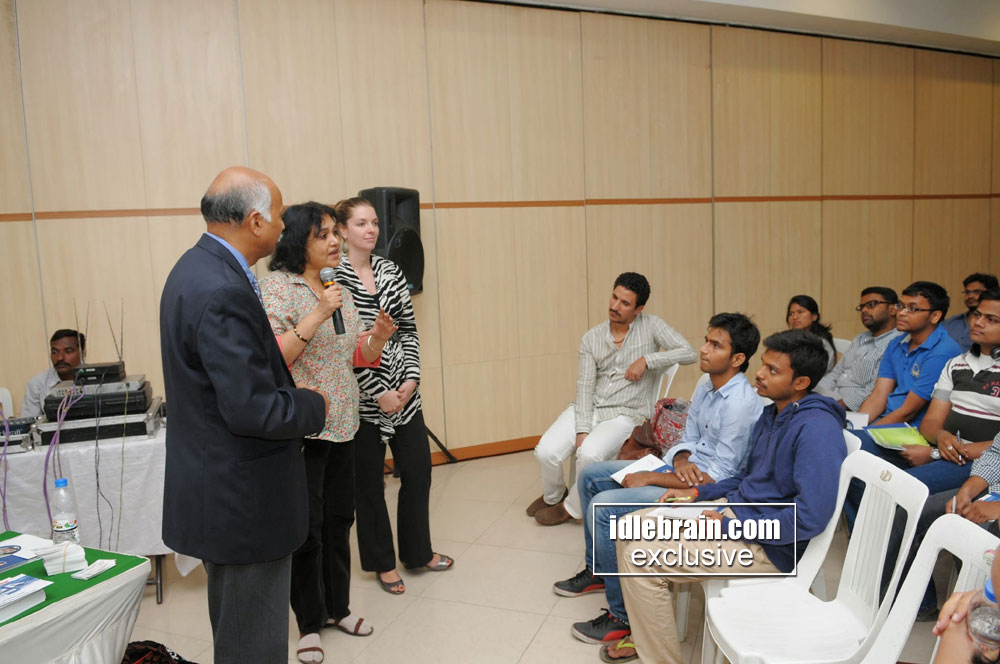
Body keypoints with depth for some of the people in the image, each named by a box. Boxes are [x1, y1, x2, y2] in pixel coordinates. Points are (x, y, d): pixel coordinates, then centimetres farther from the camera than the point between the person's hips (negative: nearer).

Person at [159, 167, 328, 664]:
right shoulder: (223, 292, -26)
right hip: (243, 498, -10)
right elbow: (253, 410, -28)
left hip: (219, 488, 10)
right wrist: (313, 405, -11)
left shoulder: (198, 267, 6)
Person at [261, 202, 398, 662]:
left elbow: (357, 358, 14)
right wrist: (316, 317, -25)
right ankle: (310, 623, 22)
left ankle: (338, 606, 33)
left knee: (339, 520, 16)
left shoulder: (339, 288, 11)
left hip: (342, 425, 7)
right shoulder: (277, 286, -10)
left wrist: (377, 338, -6)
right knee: (307, 528, 4)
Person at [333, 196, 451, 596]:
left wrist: (411, 379, -5)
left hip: (404, 390, 5)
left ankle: (418, 552, 33)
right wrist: (378, 393, -15)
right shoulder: (333, 278, -10)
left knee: (418, 471, 12)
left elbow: (409, 330, 8)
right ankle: (382, 563, 29)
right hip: (363, 397, -5)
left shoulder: (391, 271, 7)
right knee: (369, 481, 9)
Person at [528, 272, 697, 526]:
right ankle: (553, 496, 18)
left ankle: (572, 507, 1)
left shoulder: (651, 326, 0)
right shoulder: (592, 338, 6)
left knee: (590, 454, -31)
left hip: (625, 414, -3)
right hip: (588, 408, 3)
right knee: (546, 451, -18)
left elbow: (689, 353, -9)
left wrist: (646, 359, -16)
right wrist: (582, 430, -13)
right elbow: (585, 386, -1)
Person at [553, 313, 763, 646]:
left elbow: (718, 478, -25)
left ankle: (623, 616, -8)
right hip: (685, 470, 10)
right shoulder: (706, 387, 3)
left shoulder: (741, 404, -25)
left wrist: (649, 478, -20)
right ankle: (597, 570, 26)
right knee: (590, 475, 10)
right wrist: (681, 461, -13)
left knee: (604, 508, -23)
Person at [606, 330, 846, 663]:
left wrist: (730, 524, -19)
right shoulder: (773, 414, 9)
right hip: (733, 508, 10)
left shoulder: (817, 428, -21)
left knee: (641, 557, -18)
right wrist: (697, 492, 7)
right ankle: (646, 635, 20)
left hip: (767, 543, -10)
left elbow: (811, 517, -28)